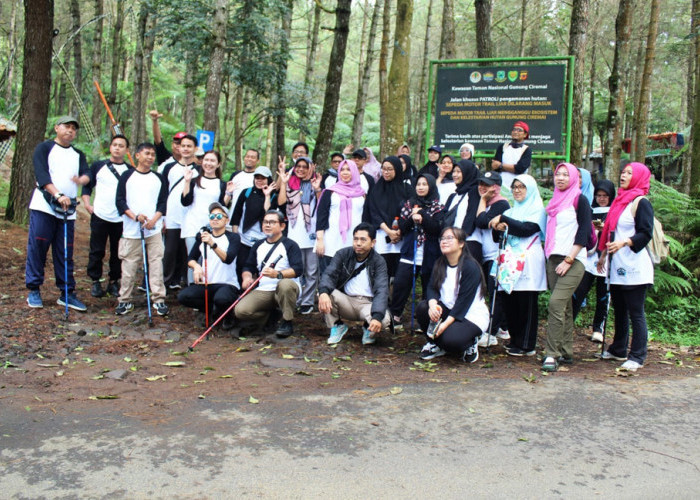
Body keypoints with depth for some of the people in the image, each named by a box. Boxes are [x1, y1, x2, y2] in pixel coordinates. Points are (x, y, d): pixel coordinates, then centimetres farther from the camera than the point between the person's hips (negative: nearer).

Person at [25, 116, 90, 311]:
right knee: (37, 247, -4)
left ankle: (67, 293, 9)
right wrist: (58, 195, -24)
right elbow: (42, 174, -11)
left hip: (68, 210, 4)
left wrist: (81, 179, -26)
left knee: (65, 253, 5)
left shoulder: (78, 155, 18)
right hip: (43, 206, -4)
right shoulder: (44, 148, 4)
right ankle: (33, 290, 7)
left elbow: (87, 174, -1)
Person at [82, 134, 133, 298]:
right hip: (99, 216, 0)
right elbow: (86, 186, 10)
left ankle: (114, 282, 18)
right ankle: (95, 282, 16)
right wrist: (87, 204, -1)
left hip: (121, 219, 0)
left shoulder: (131, 171, 6)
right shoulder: (98, 166, 7)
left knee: (118, 252, 6)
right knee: (96, 251, 4)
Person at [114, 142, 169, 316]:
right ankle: (125, 300, 13)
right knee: (129, 266, 2)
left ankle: (159, 299, 3)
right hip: (131, 230, -1)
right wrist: (134, 216, -13)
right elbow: (120, 201, 0)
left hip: (154, 229, 1)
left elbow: (163, 203, 7)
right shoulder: (127, 176, 4)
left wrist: (154, 219, -9)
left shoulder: (159, 178, 10)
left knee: (156, 264, -2)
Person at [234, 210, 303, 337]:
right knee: (240, 311, -19)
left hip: (286, 289, -5)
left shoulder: (290, 245, -3)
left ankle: (287, 322, -19)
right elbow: (249, 266, 19)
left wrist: (278, 274, -34)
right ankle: (271, 313, 11)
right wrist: (247, 277, -6)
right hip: (263, 291, 5)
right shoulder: (258, 245, 17)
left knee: (285, 284, -42)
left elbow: (298, 269, -17)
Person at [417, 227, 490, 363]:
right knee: (422, 307, -20)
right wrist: (433, 304, -29)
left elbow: (464, 300, -21)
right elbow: (432, 288, -5)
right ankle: (436, 345, 2)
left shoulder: (471, 267, -17)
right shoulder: (440, 264, 5)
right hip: (448, 310, 6)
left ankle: (470, 344, 5)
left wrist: (446, 323, -27)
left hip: (472, 316, -6)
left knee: (450, 339, -32)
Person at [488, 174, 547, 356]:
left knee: (526, 304, -6)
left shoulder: (537, 209, 3)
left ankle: (526, 345, 0)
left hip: (528, 261, -6)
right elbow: (497, 237, 16)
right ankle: (515, 340, 14)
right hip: (510, 260, 6)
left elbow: (526, 229, -15)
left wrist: (503, 220, -13)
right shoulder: (511, 211, 21)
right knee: (508, 301, 2)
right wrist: (499, 228, -5)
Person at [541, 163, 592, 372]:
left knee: (556, 303, -17)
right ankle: (566, 352, 15)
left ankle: (552, 354, -14)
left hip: (573, 260, -7)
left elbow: (584, 232, -10)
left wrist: (569, 260, -15)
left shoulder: (579, 200, -3)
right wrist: (548, 254, 14)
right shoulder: (554, 202, 18)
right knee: (564, 307, 10)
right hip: (554, 260, 7)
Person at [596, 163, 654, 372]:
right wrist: (603, 254, 25)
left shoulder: (641, 202, -8)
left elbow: (646, 234, -16)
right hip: (618, 266, 8)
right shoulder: (620, 200, 17)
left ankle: (637, 357, 3)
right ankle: (618, 350, 26)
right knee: (619, 310, 15)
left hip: (634, 266, -8)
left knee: (636, 313, -3)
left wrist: (624, 242, -30)